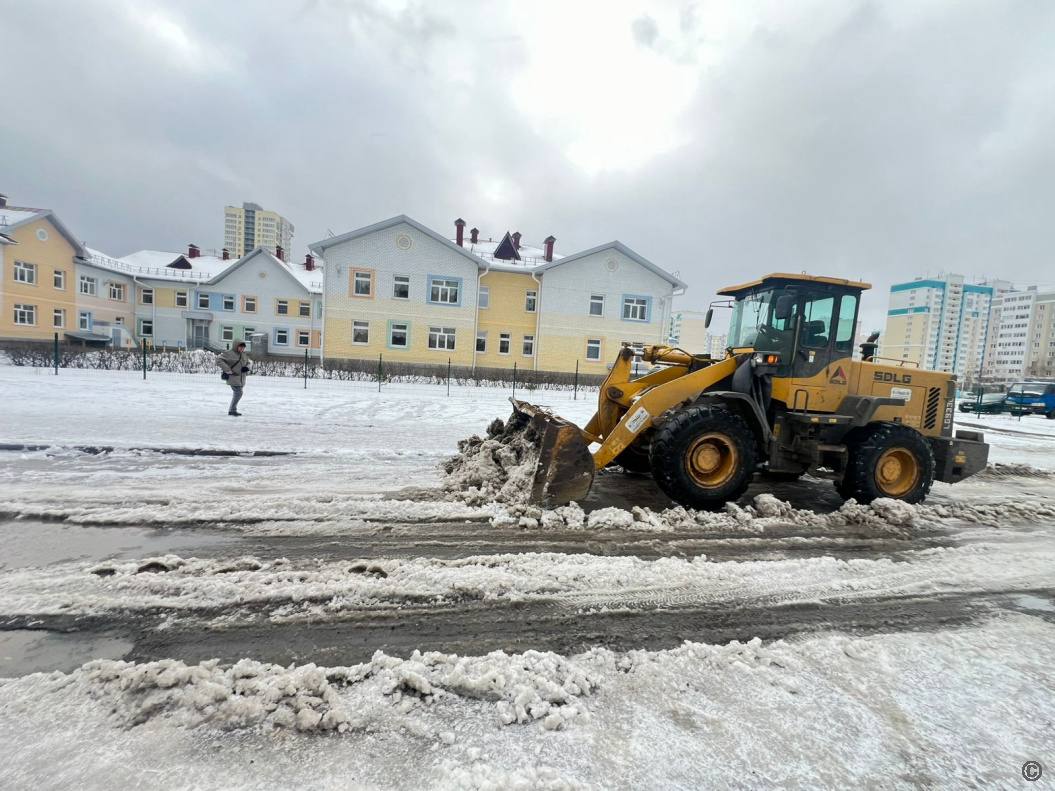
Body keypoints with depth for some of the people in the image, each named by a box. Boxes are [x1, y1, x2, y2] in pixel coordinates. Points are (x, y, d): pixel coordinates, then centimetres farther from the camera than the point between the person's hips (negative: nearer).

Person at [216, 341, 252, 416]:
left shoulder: (244, 355, 10)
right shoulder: (230, 353, -12)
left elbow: (250, 362, 24)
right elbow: (219, 359, -16)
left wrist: (247, 367, 0)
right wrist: (227, 370, -20)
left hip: (241, 378, 8)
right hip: (233, 378, -8)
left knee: (237, 394, 14)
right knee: (238, 393, -14)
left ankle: (231, 410, 28)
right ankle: (233, 410, 0)